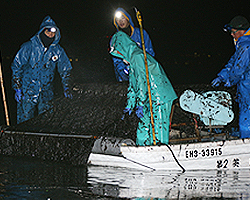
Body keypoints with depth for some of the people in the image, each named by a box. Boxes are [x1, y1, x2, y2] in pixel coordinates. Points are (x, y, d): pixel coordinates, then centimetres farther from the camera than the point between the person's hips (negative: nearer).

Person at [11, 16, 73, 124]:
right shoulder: (29, 47, -9)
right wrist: (17, 89, -9)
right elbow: (16, 67, -5)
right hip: (28, 90, -3)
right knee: (26, 117, -3)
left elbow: (65, 69, 13)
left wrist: (66, 87, 6)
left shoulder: (58, 50, 2)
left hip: (46, 92, 3)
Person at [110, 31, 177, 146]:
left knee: (157, 130, -9)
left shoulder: (137, 57, -15)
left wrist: (140, 104, -21)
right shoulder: (133, 58, 19)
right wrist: (130, 105, 29)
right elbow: (132, 84, 26)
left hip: (159, 97, -10)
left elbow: (142, 81, -21)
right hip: (150, 99, 10)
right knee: (144, 125, 12)